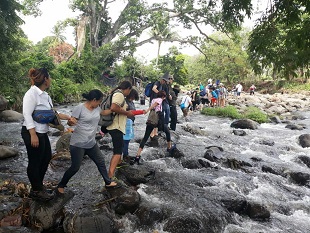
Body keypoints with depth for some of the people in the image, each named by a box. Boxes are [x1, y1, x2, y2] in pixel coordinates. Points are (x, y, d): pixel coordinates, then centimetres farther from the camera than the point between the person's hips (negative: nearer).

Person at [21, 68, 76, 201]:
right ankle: (36, 191, 21)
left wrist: (68, 118, 8)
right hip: (32, 133, -10)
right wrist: (33, 135, -26)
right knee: (35, 162, 4)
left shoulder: (44, 95, 10)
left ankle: (38, 184, 37)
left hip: (42, 133, 10)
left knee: (46, 158, 19)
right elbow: (27, 114, -22)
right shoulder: (32, 93, -18)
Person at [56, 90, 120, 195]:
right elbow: (71, 122, -12)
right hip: (78, 144, -7)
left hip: (91, 143, 8)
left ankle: (108, 182, 33)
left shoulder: (97, 108, 5)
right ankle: (60, 186, 22)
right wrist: (71, 121, -35)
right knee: (75, 167, 0)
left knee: (101, 162, 16)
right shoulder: (79, 108, -16)